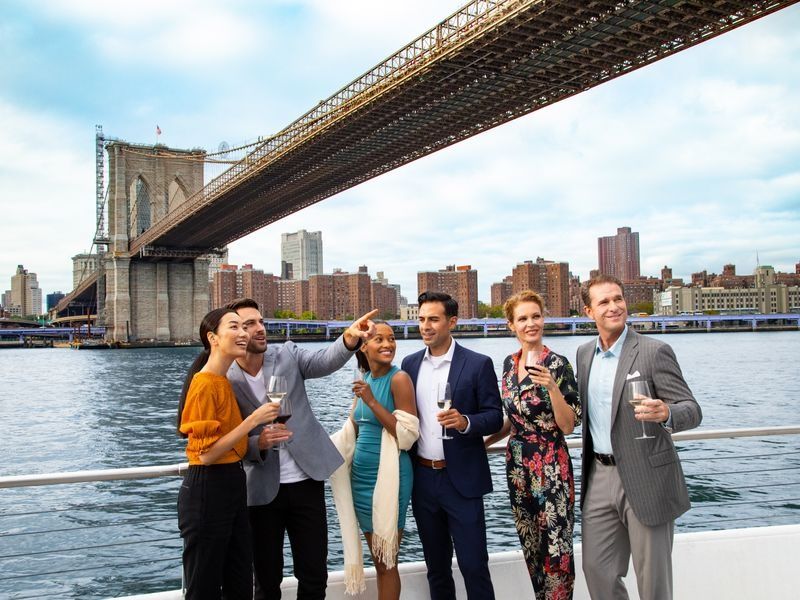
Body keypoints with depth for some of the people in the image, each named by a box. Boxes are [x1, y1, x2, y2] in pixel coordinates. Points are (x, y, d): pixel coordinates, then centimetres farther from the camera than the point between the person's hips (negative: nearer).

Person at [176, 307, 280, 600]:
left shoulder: (223, 382, 11)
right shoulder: (205, 384, -17)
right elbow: (206, 454, -20)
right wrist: (253, 420, -18)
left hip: (232, 487, 9)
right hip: (207, 491, -9)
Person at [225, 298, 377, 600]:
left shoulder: (287, 355, -1)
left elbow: (325, 360, -20)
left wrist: (351, 337, -40)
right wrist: (258, 443, -24)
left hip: (306, 482, 2)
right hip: (262, 490, -1)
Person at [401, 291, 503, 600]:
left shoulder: (478, 364, -6)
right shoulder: (410, 363, 8)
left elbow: (495, 417, -6)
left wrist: (465, 421, -26)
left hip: (462, 479, -4)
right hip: (422, 478, 5)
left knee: (473, 565, -1)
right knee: (436, 565, 16)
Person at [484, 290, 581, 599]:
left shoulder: (557, 364, -12)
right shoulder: (509, 362, 7)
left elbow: (568, 426, -15)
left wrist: (551, 386, -27)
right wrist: (484, 443, 18)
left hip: (551, 467, -6)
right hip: (517, 464, 6)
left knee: (556, 548, -2)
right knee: (530, 546, 15)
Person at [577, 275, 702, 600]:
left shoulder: (655, 351, -10)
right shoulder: (584, 354, 9)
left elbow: (692, 410, -14)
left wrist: (665, 413, -34)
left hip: (646, 479, -5)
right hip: (599, 476, 5)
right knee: (597, 570, 12)